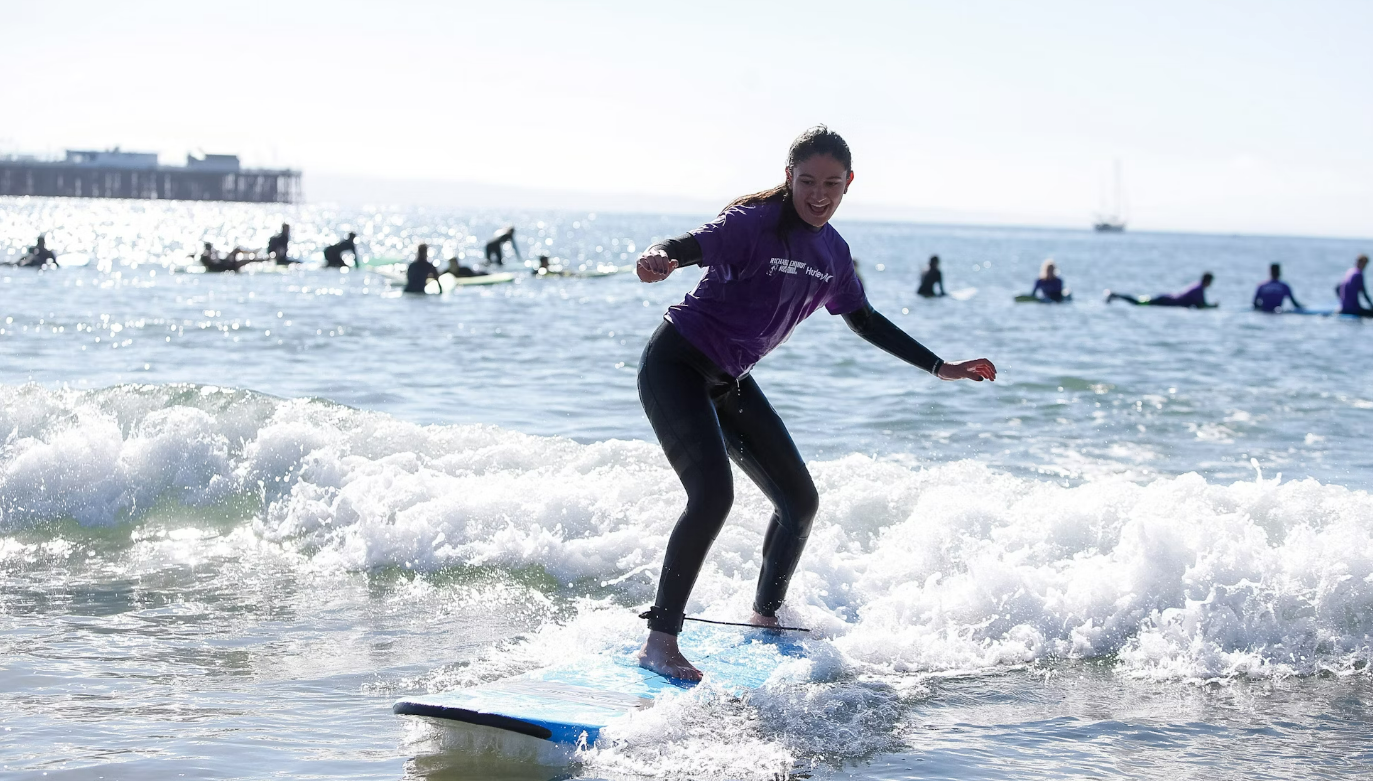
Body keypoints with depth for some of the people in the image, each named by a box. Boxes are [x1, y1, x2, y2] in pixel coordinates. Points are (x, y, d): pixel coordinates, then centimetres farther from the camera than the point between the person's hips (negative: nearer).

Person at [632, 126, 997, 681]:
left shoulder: (832, 251, 3)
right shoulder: (755, 223, -19)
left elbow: (864, 320, 18)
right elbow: (692, 245, -36)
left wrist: (939, 367, 19)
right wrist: (659, 258, -61)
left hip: (730, 381, 8)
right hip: (677, 368, -8)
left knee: (800, 500, 11)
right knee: (713, 494, -26)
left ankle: (765, 618, 32)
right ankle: (660, 642, -22)